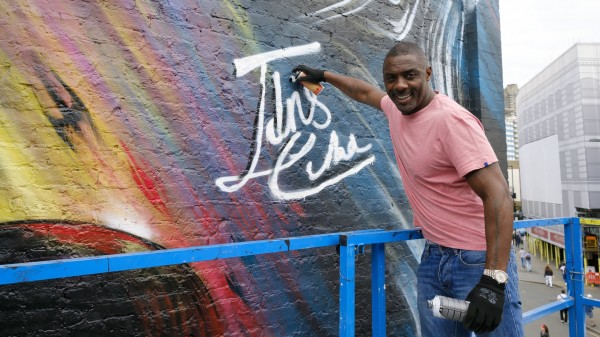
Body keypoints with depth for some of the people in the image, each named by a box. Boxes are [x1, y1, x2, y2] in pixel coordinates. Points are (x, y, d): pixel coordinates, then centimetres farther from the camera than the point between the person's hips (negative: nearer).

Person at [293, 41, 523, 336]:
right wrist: (323, 75, 35)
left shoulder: (452, 120, -20)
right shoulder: (396, 108, 2)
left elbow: (498, 195, -23)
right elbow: (365, 92, 24)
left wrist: (493, 280, -28)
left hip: (479, 258, -6)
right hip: (433, 256, 7)